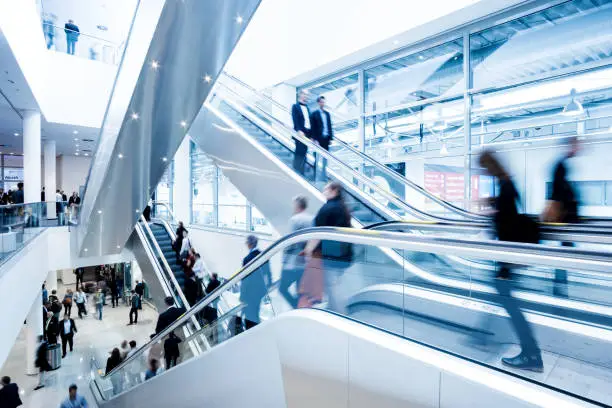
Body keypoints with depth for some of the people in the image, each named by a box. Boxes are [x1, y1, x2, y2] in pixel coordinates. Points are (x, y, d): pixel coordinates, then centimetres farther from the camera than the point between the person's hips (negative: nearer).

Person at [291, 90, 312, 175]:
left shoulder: (307, 108, 22)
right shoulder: (295, 106, 1)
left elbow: (309, 122, 18)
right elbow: (295, 120, -12)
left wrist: (311, 135, 13)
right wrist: (299, 131, -26)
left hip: (307, 134, 6)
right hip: (300, 133, -6)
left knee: (303, 154, 5)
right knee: (299, 153, -8)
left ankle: (301, 173, 8)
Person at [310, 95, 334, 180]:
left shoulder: (327, 114, 15)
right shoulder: (314, 114, -1)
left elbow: (330, 126, 14)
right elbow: (313, 128, -6)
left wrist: (331, 138, 8)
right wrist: (314, 139, -12)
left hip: (326, 139, 5)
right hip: (319, 139, -5)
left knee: (325, 159, 9)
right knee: (317, 159, -2)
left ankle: (324, 176, 16)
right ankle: (316, 177, 2)